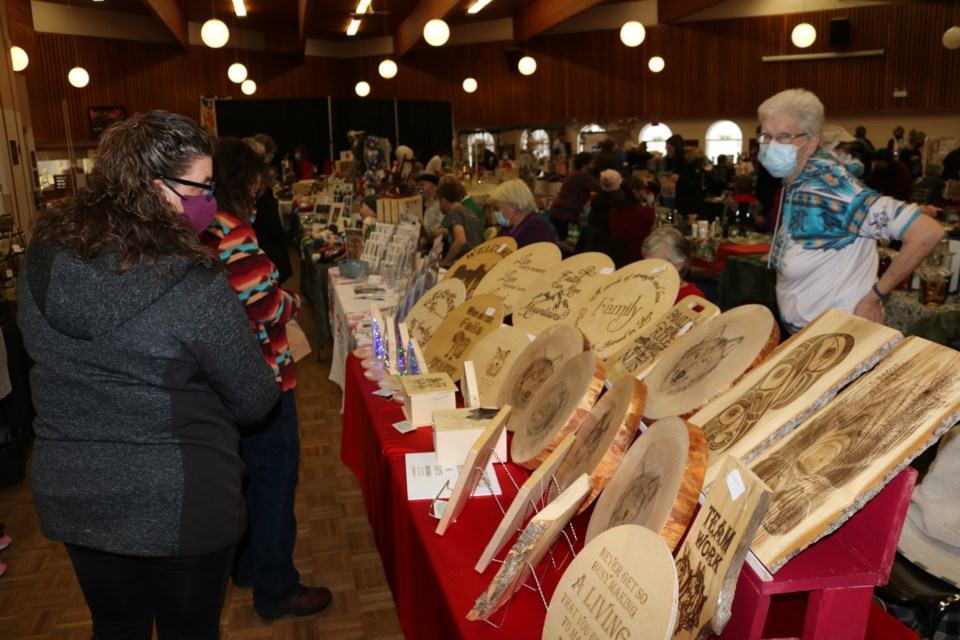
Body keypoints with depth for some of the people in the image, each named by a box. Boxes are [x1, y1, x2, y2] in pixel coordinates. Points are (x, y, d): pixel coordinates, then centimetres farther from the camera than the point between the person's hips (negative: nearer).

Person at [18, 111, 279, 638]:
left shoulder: (40, 259, -6)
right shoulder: (191, 283, -25)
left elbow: (53, 363, 9)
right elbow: (254, 402, -15)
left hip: (68, 495, 6)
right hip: (178, 502, -5)